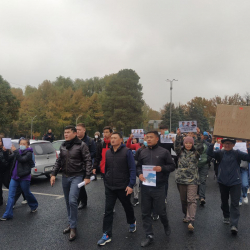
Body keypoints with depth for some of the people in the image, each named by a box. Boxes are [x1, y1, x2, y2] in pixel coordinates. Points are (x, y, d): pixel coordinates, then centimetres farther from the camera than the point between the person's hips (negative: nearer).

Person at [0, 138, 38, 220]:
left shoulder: (29, 153, -7)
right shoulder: (18, 152, 11)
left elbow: (22, 159, -23)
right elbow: (9, 158, 4)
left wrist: (15, 151, -26)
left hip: (24, 177, -5)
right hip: (14, 176, 5)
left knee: (27, 193, 10)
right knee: (11, 195, 0)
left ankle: (34, 206, 35)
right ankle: (8, 214, 5)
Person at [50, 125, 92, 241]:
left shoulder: (81, 145, -10)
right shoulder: (63, 146, 9)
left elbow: (88, 161, -11)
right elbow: (58, 161, 14)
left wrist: (87, 176, -15)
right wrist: (53, 174, 5)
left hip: (76, 176, -6)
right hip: (65, 176, 6)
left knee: (72, 201, -14)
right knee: (68, 201, 13)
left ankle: (73, 227, 1)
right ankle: (70, 223, 29)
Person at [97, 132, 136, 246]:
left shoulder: (127, 151, -11)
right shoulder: (108, 152, 4)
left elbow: (132, 169, -13)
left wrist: (131, 185, -18)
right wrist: (105, 182, 16)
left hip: (123, 187, -3)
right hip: (109, 187, 4)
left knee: (127, 207, 18)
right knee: (108, 210, 2)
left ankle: (132, 223, 45)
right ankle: (107, 235, 12)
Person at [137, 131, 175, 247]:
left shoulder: (164, 152, -5)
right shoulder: (143, 152, 5)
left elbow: (172, 166, -1)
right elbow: (138, 166, 12)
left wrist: (162, 168, -18)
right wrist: (139, 174, -8)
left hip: (158, 187, -3)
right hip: (145, 186, 4)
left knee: (160, 210, 9)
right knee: (145, 212, 9)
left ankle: (166, 225, 42)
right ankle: (149, 236, 24)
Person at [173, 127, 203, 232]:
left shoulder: (196, 153, 3)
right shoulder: (180, 152, 5)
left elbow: (200, 146, -14)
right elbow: (176, 146, -13)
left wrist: (198, 135, -24)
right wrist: (178, 135, -26)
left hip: (192, 179, -2)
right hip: (181, 179, 2)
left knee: (191, 200, -9)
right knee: (183, 199, 13)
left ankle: (191, 221, -11)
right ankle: (186, 215, 33)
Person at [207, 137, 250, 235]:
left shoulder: (237, 153, -4)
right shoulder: (220, 153, -1)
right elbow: (210, 153, -18)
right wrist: (212, 142, -29)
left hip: (235, 182, -3)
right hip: (222, 182, 3)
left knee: (235, 203, -5)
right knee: (224, 201, 19)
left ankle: (234, 225, -7)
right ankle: (226, 217, 40)